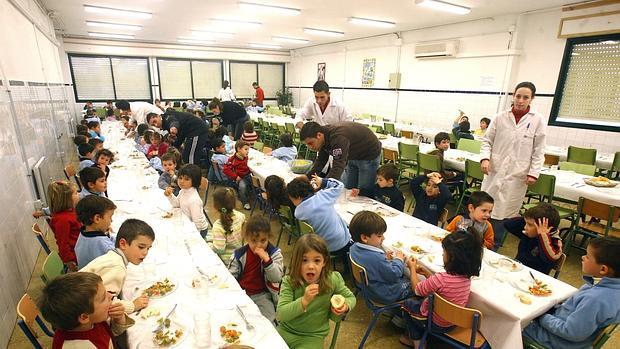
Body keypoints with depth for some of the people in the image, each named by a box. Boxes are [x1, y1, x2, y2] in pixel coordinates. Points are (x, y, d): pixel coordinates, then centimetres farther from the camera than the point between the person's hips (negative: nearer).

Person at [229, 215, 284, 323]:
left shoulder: (275, 254, -8)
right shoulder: (239, 253, -2)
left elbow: (277, 278, -18)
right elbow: (231, 275, 9)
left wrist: (266, 259, -30)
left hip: (262, 295, -2)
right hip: (240, 293, 3)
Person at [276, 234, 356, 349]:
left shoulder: (333, 280, -15)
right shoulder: (289, 282, -18)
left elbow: (350, 297, 3)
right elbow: (281, 314, -25)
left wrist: (346, 306, -20)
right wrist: (304, 300, -37)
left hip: (312, 336, 0)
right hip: (285, 331, 1)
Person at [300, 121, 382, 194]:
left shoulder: (338, 137, -37)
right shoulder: (325, 135, -10)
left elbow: (338, 166, -44)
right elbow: (320, 161, -2)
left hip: (369, 156, -8)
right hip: (353, 156, 8)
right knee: (346, 189, 10)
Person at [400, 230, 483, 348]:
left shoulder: (440, 278, -36)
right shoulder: (466, 277, -13)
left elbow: (417, 289, -17)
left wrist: (412, 268, -5)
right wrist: (426, 273, 2)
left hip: (436, 324, -6)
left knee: (407, 304, 20)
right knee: (419, 301, 27)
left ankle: (417, 340, 26)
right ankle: (420, 333, 32)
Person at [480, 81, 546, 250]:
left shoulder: (538, 120, -1)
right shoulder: (500, 117, 2)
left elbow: (538, 151, 1)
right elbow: (487, 141, 7)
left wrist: (533, 173, -6)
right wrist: (485, 158, -9)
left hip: (517, 175, -1)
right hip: (494, 171, 1)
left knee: (503, 211, 5)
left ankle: (493, 248, 20)